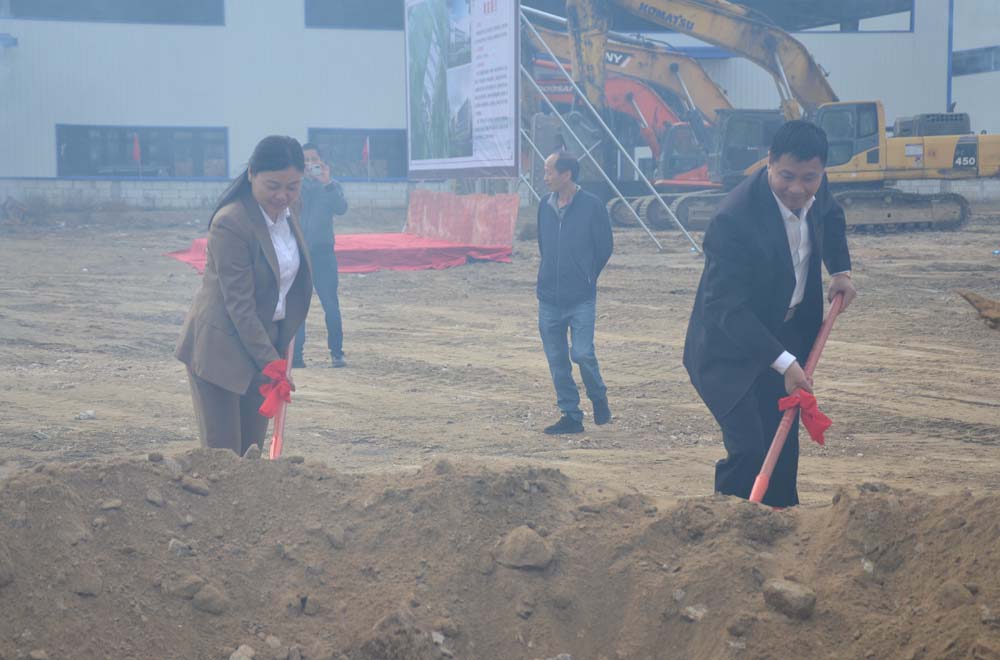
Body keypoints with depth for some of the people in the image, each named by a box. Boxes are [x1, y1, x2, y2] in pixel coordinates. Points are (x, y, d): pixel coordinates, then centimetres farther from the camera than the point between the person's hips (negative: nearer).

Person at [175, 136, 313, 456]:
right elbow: (239, 304, -21)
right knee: (222, 452, -6)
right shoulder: (230, 224, -21)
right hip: (220, 349, -7)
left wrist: (280, 348, 15)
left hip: (265, 338, 7)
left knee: (251, 450, 9)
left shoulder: (288, 209, 3)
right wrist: (270, 362, -21)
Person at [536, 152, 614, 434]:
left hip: (581, 299, -5)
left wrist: (586, 278, 7)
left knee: (582, 353, -14)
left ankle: (599, 398, 15)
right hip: (548, 298, 5)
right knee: (556, 360, 5)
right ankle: (571, 416, 16)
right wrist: (551, 276, 14)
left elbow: (605, 247, 0)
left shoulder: (592, 206, -8)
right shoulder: (545, 206, 7)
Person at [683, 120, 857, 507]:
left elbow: (830, 216, 19)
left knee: (784, 445, 14)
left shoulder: (816, 188, -8)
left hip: (786, 336, 7)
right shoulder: (735, 219, -32)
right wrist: (784, 363, -35)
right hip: (731, 348, -7)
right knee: (749, 449, -17)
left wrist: (840, 269, 4)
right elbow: (725, 307, -31)